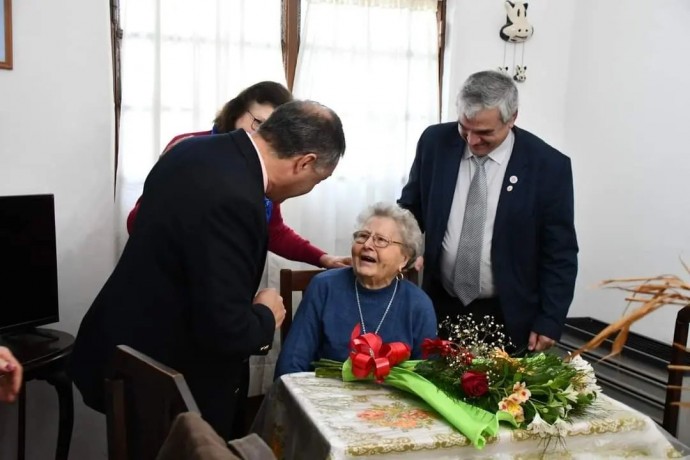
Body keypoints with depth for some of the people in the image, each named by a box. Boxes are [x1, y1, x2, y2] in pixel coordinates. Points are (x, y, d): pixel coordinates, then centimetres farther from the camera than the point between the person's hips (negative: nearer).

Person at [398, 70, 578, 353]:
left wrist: (550, 322, -8)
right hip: (440, 308, 3)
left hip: (507, 317, -2)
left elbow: (560, 254, -7)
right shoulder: (435, 142, -6)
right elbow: (411, 210, 6)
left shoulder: (548, 166, -13)